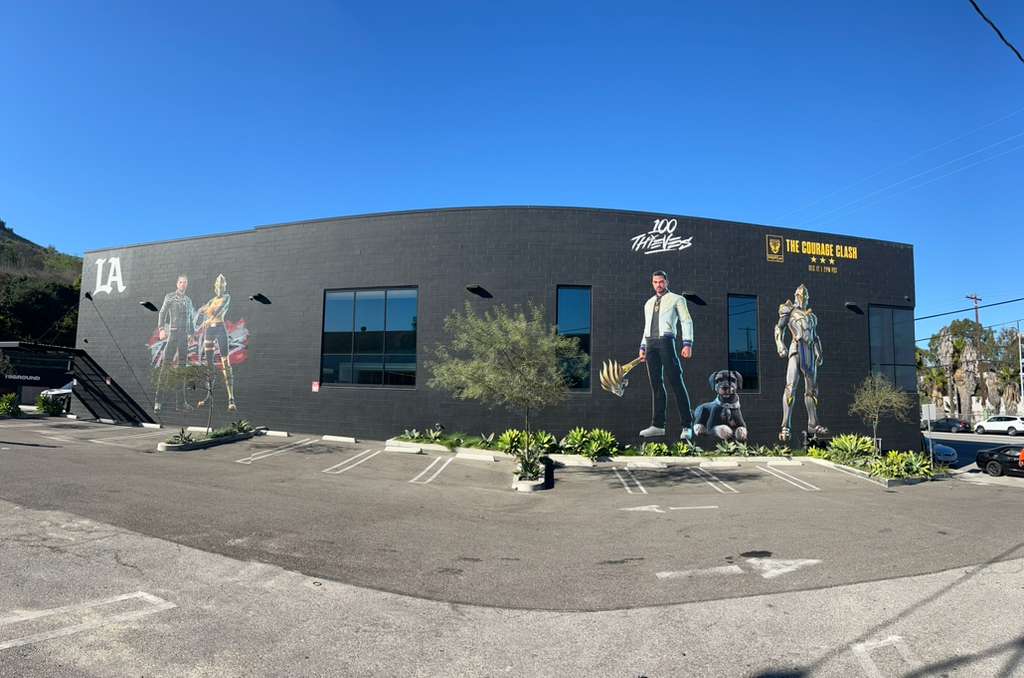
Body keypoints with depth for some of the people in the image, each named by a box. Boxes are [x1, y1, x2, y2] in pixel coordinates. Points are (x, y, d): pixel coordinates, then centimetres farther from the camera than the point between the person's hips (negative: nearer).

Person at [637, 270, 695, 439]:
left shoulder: (676, 299, 9)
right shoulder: (648, 303, 24)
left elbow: (686, 322, 0)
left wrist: (687, 343, -12)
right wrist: (642, 347, 19)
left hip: (667, 341, -5)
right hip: (650, 344, 5)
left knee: (676, 382, -9)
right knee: (656, 384, 5)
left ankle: (687, 426, -8)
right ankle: (658, 425, 7)